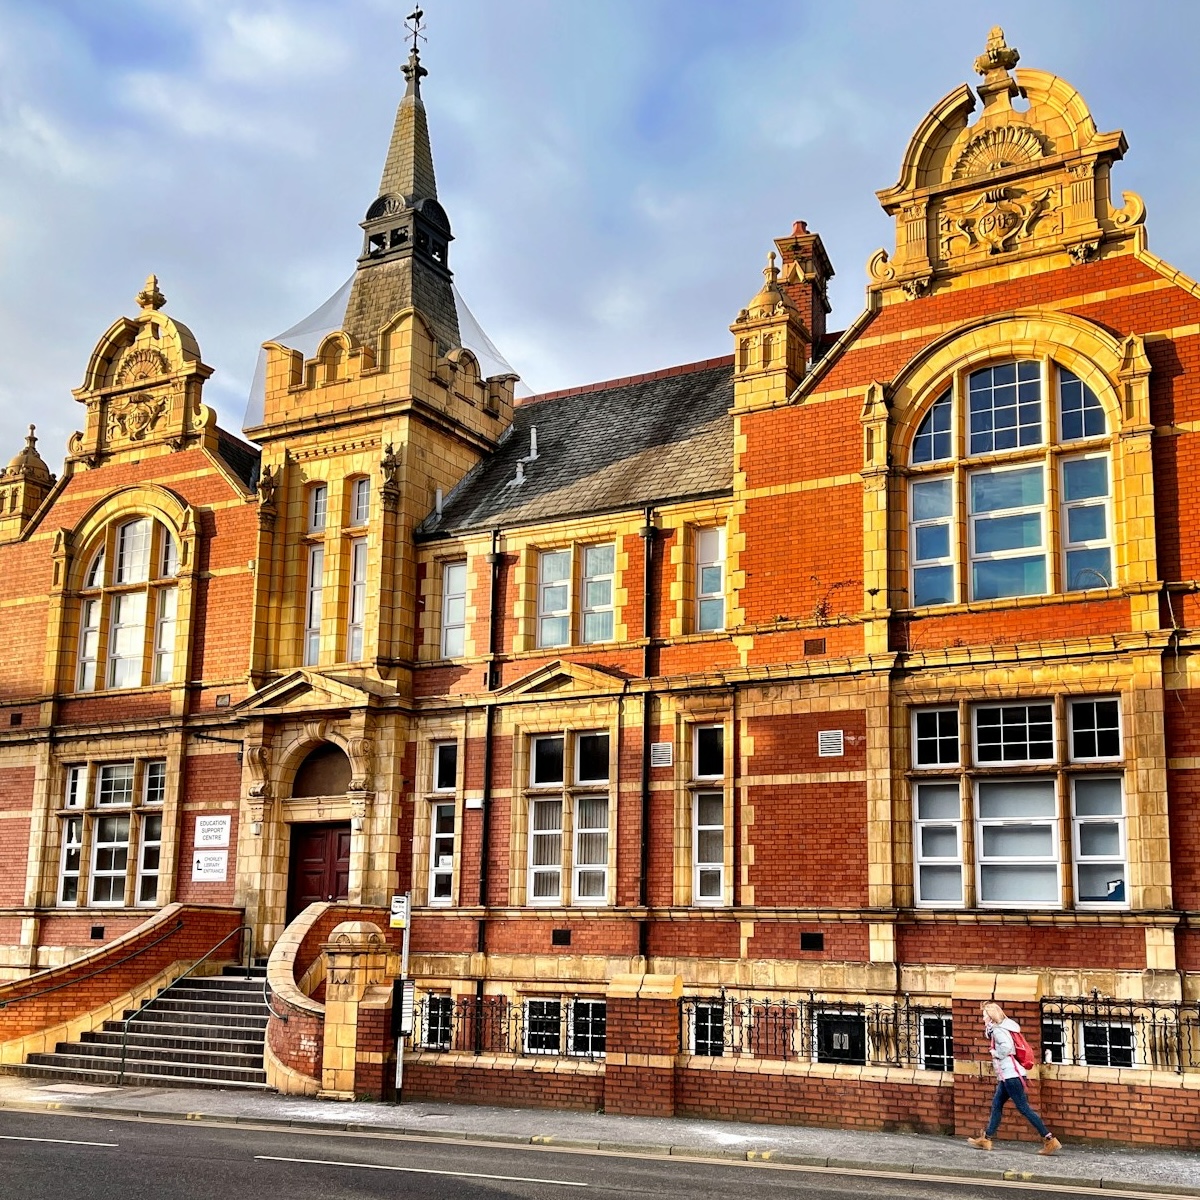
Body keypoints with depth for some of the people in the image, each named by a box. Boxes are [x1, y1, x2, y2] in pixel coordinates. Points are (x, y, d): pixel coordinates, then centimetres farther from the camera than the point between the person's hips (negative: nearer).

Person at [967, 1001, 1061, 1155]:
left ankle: (1050, 1140, -10)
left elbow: (1006, 1046, -29)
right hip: (1007, 1075, 11)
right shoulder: (1002, 1028, 15)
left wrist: (995, 1053, -14)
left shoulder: (998, 1030, -14)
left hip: (1011, 1074, -11)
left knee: (1023, 1107, -9)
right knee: (996, 1104, 13)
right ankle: (986, 1139, 17)